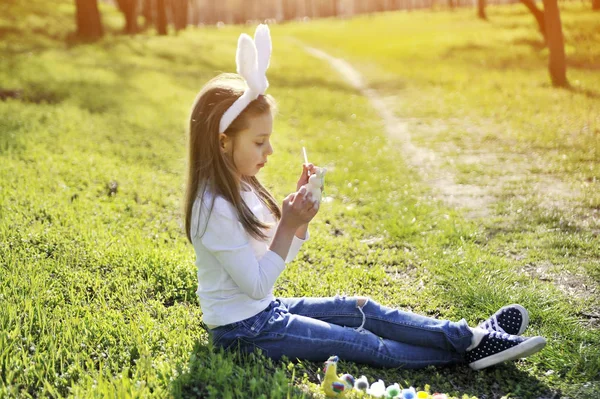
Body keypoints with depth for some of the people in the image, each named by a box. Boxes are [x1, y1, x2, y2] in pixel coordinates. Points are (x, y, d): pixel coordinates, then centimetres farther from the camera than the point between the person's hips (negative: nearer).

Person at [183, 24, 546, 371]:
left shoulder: (240, 190, 5)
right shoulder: (216, 209, -25)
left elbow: (279, 256, 10)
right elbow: (257, 285, -23)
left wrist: (298, 215, -5)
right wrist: (288, 226, -23)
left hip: (265, 310, 10)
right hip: (244, 331, -9)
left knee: (362, 309, 4)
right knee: (366, 345, -8)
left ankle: (472, 336, 5)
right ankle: (468, 349, -3)